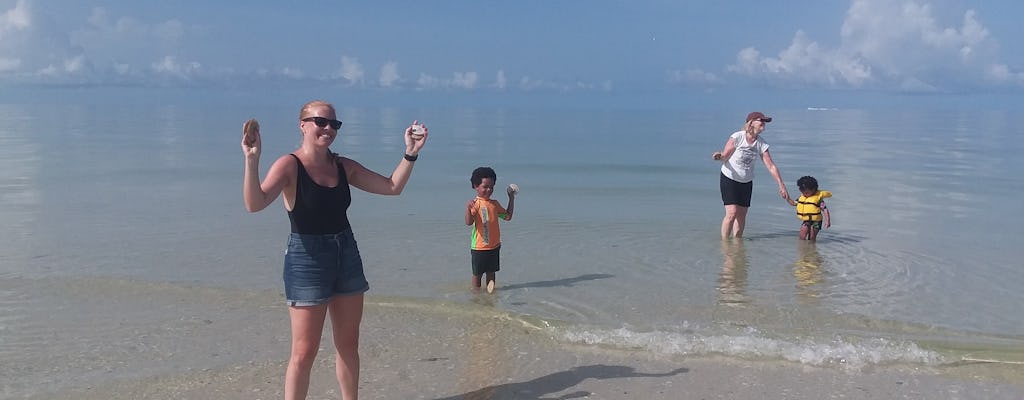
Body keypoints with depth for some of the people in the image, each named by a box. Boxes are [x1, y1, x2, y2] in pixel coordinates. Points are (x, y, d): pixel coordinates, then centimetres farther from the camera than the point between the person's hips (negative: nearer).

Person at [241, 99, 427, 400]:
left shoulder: (343, 166, 6)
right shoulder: (289, 165, -11)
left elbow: (392, 187, 7)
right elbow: (255, 204, -27)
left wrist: (411, 153, -3)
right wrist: (252, 160, -40)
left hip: (347, 256, 6)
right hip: (307, 260, -6)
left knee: (348, 345, 15)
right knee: (304, 353, 0)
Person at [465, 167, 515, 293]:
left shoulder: (495, 203, 6)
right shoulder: (475, 203, -14)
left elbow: (507, 216, 11)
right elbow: (469, 222, -26)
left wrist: (511, 198, 9)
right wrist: (468, 208, -45)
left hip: (494, 246, 6)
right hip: (479, 247, -6)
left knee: (491, 271, 17)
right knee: (477, 273, 8)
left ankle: (490, 292, 29)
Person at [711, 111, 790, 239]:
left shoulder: (761, 144, -4)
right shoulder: (737, 137, -16)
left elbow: (771, 166, 0)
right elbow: (725, 157, -12)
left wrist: (781, 185, -2)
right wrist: (719, 156, -36)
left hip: (746, 182, 5)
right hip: (729, 179, -5)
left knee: (742, 215, 6)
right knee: (732, 213, -14)